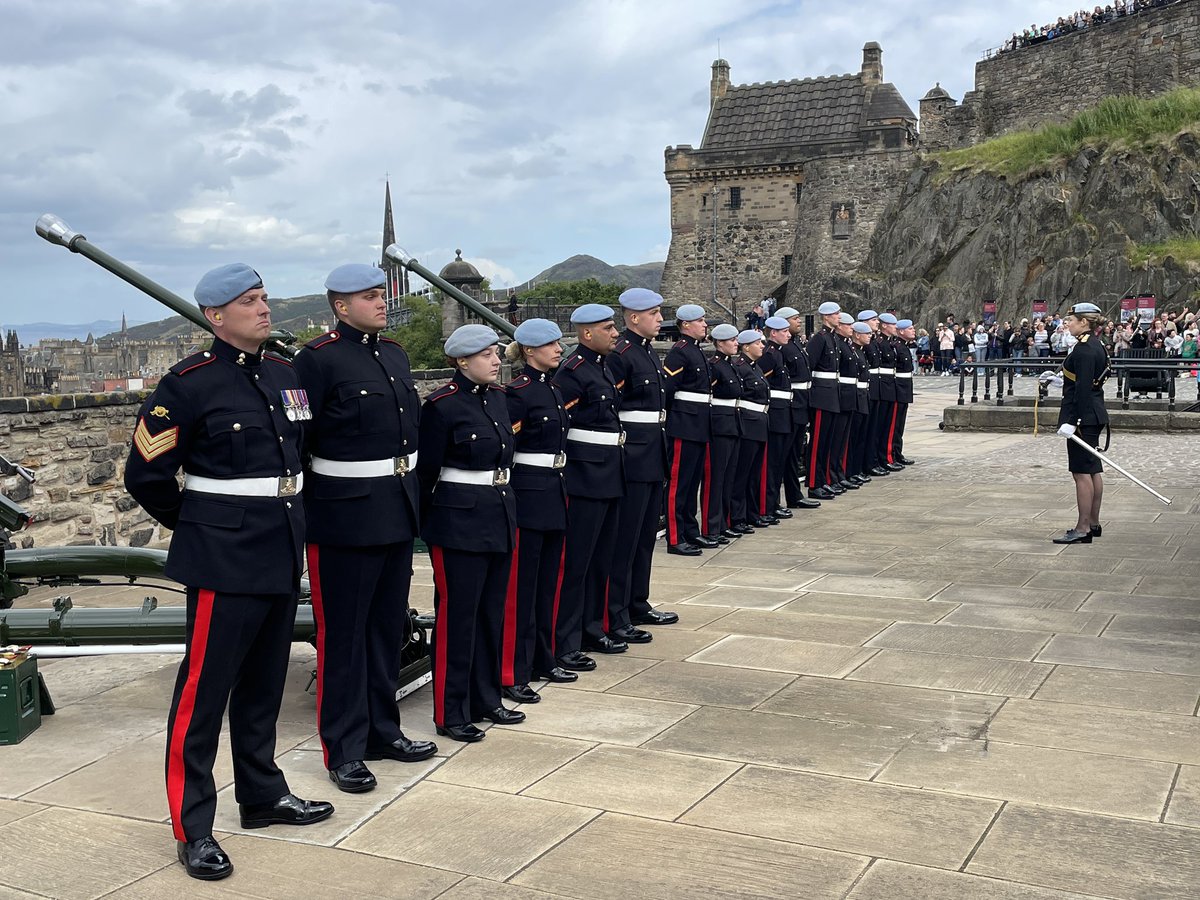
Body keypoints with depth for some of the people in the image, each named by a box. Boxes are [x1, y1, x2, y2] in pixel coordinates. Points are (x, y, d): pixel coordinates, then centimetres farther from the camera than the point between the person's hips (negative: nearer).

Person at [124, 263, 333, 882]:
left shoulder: (286, 375, 9)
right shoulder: (189, 384, -11)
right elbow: (145, 476, -8)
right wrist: (197, 527, 3)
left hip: (282, 553, 7)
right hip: (225, 560, -7)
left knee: (263, 682, 17)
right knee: (203, 689, -1)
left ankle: (263, 794, 32)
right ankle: (192, 829, 9)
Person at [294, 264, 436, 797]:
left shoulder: (394, 354, 12)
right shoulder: (319, 358, -12)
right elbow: (298, 438, -14)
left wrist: (410, 498, 17)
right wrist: (307, 514, -13)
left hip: (398, 513, 8)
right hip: (346, 518, -8)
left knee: (388, 628, 16)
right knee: (343, 634, 3)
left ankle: (382, 731, 29)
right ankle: (344, 749, 13)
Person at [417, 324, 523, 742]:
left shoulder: (497, 396, 10)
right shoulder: (442, 405, -13)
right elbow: (426, 469, -9)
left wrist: (505, 509, 18)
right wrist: (425, 524, -4)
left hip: (499, 516, 8)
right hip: (460, 521, -8)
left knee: (492, 611, 14)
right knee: (457, 614, 0)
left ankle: (486, 699, 27)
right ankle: (451, 713, 10)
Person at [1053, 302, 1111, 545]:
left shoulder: (1084, 349, -17)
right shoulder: (1096, 346, 13)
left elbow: (1083, 388, -22)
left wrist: (1072, 421, -23)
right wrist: (1063, 380, 29)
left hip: (1082, 416, -10)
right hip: (1094, 415, 10)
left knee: (1081, 472, -7)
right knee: (1093, 471, 14)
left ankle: (1083, 529, -4)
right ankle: (1093, 523, 22)